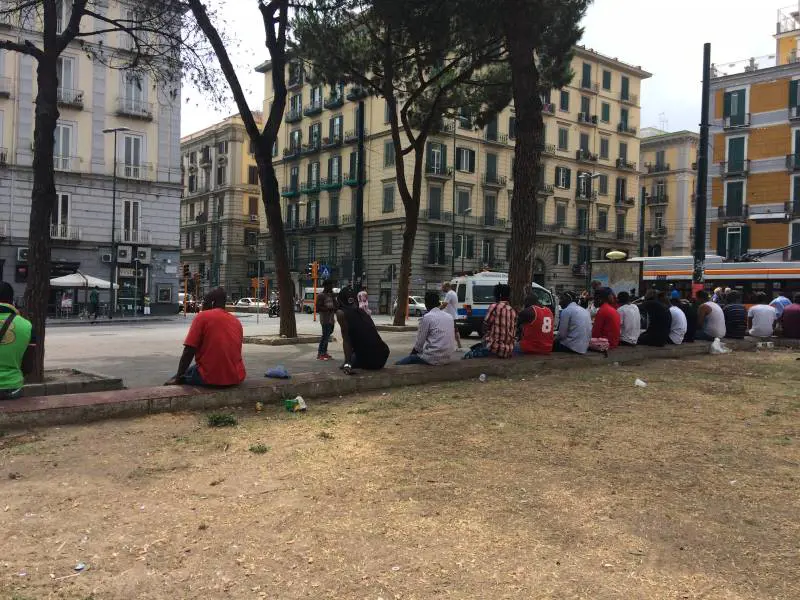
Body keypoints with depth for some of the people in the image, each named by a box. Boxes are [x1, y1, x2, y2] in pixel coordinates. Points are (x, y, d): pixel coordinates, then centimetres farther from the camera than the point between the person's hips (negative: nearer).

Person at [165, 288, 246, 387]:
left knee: (183, 376, 23)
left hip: (211, 377, -5)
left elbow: (188, 352, -7)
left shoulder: (202, 316, -4)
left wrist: (178, 378, -1)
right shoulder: (236, 321, 10)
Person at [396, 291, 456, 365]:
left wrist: (414, 351, 14)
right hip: (448, 358, 8)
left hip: (433, 359, -7)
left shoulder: (427, 317, -8)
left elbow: (419, 343, -8)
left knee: (398, 364, -1)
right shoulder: (450, 317, 10)